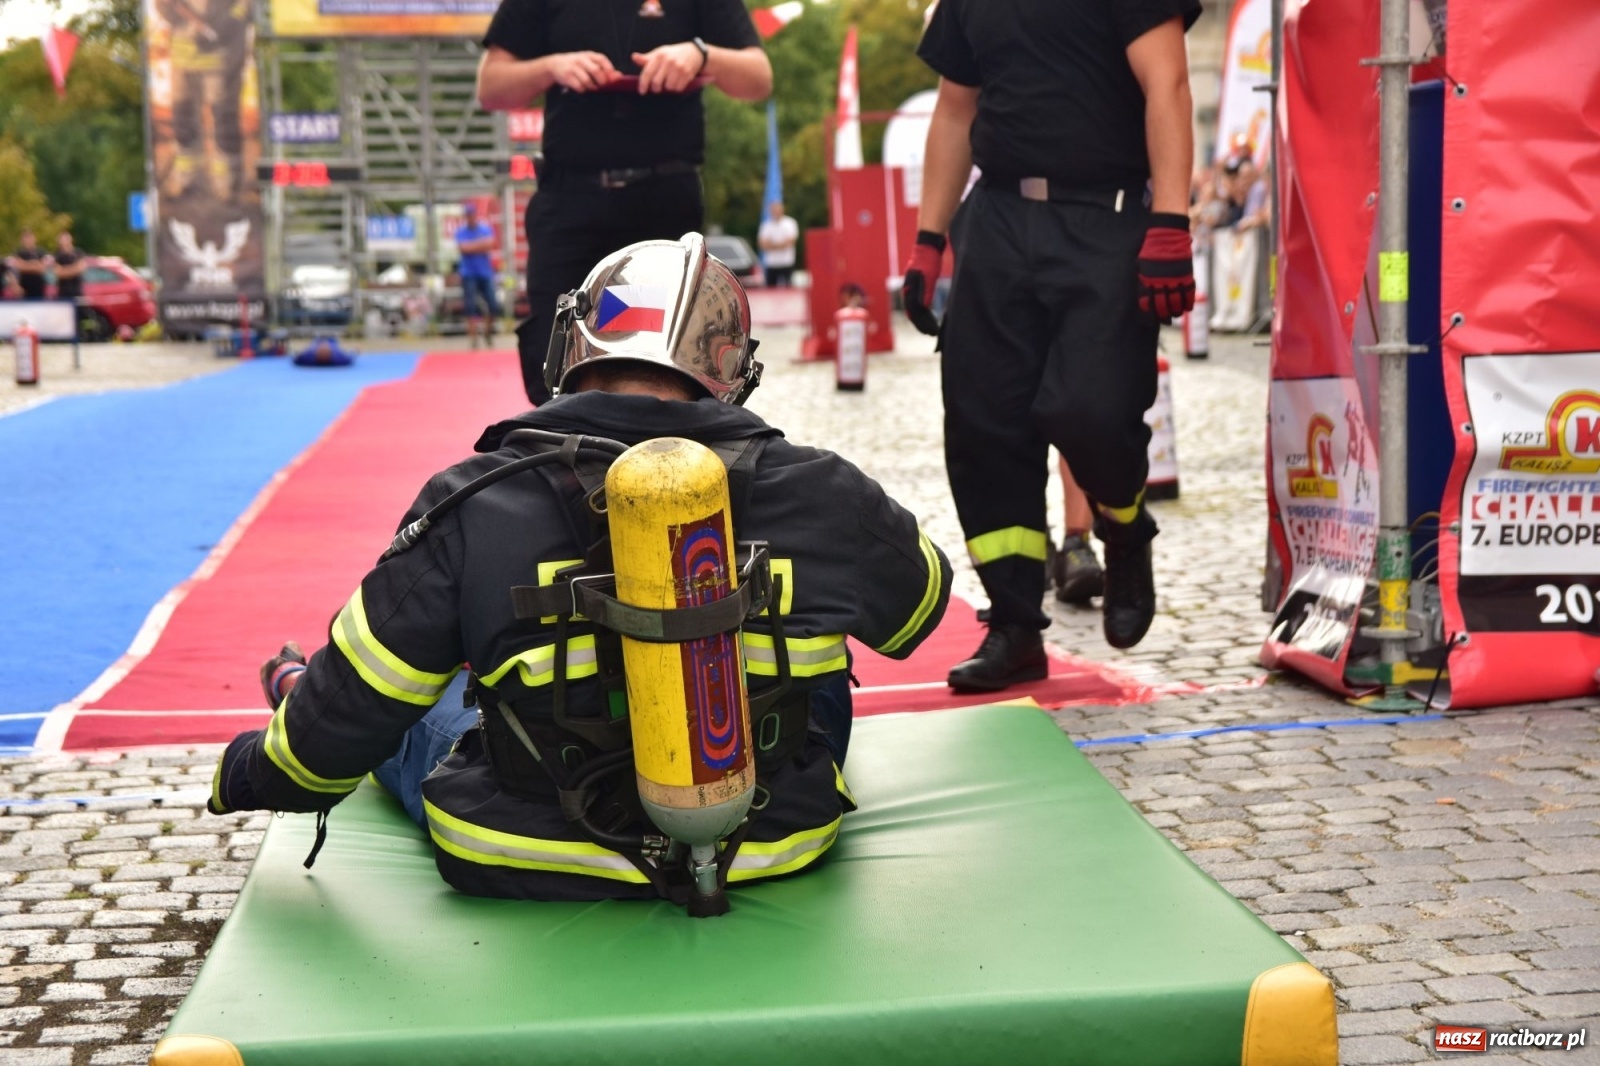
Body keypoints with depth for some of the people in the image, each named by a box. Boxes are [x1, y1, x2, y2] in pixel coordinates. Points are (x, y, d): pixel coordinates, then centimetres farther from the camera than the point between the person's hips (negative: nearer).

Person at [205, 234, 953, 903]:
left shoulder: (476, 509, -18)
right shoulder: (815, 495, -14)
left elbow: (358, 704, -9)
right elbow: (919, 600, 7)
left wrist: (261, 775, 13)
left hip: (525, 866, 0)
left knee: (422, 721, 33)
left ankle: (302, 690, 65)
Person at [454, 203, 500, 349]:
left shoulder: (486, 228, 5)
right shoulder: (461, 231, 1)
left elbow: (489, 244, -9)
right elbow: (464, 248, -13)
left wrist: (472, 246, -14)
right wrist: (481, 244, -10)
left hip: (485, 272, 2)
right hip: (469, 273, -2)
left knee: (494, 307, 0)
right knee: (471, 306, -9)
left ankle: (487, 331, 24)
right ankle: (473, 335, -5)